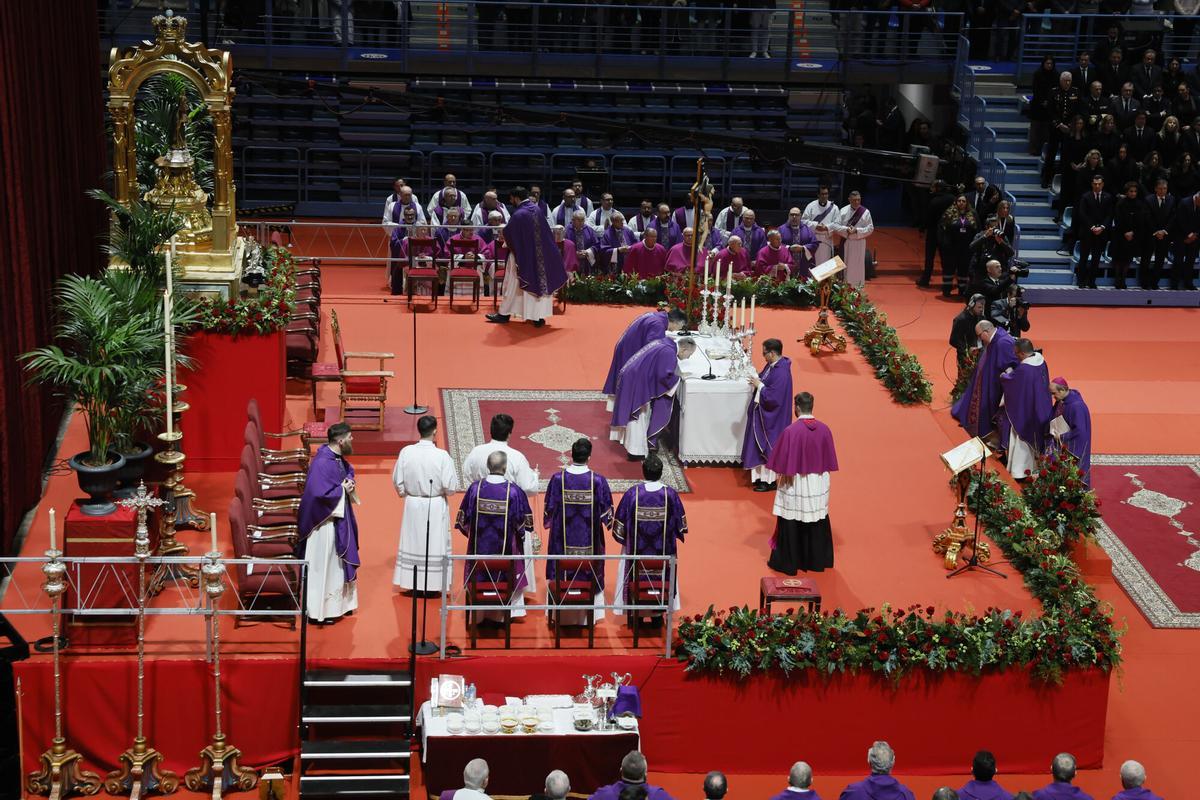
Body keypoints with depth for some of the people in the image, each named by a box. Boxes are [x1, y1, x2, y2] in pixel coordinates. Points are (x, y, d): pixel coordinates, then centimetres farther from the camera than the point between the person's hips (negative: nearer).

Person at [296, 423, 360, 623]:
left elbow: (349, 471, 24)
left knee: (338, 564, 19)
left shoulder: (338, 458, 2)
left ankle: (338, 604, 32)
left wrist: (349, 481, 1)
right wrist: (342, 489, -18)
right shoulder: (322, 463, -26)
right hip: (325, 523, -10)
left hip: (339, 519, 10)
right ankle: (320, 610, 11)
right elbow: (320, 494, -33)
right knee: (323, 567, 1)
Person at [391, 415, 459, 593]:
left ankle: (412, 584, 24)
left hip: (412, 506, 3)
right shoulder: (442, 455, -20)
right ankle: (432, 585, 18)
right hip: (435, 507, -3)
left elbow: (397, 480, -2)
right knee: (435, 544, 12)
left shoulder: (406, 452, -11)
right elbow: (451, 486, -17)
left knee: (413, 543, 16)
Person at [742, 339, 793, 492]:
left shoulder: (781, 372, -29)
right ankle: (763, 475, 32)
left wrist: (759, 385, -20)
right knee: (761, 445, 19)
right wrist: (757, 379, -5)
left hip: (771, 417, -10)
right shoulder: (772, 365, 0)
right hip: (762, 413, 10)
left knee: (769, 448, 4)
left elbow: (773, 398, -30)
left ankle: (770, 481, 17)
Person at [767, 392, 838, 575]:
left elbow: (783, 464, -16)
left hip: (796, 484, -4)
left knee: (791, 524, 9)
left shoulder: (791, 431, -22)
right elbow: (829, 461, 2)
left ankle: (788, 562, 17)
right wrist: (819, 472, 15)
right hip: (819, 484, 4)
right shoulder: (824, 429, -8)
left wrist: (782, 475, 1)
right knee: (817, 522, 18)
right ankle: (816, 560, 29)